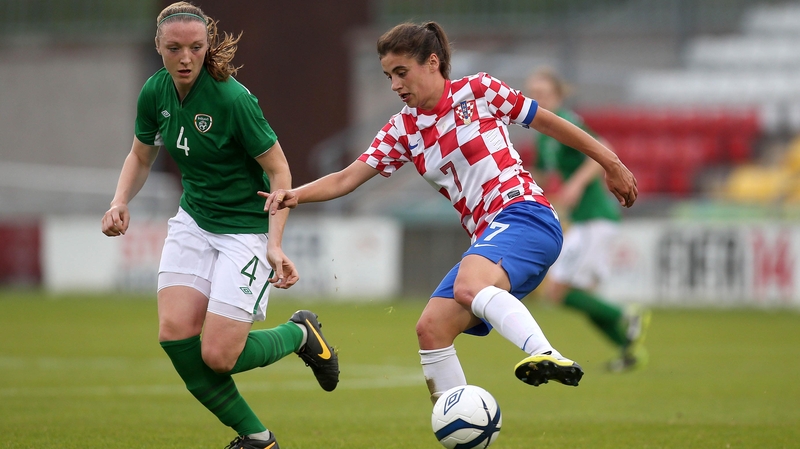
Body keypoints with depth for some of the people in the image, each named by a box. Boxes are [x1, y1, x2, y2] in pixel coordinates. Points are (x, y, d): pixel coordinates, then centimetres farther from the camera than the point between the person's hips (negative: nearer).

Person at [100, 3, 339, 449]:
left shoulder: (232, 98, -23)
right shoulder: (155, 93, -4)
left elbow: (279, 170, -16)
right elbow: (141, 157, 15)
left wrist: (275, 245, -24)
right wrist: (120, 202, -4)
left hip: (247, 227, -6)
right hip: (194, 222, 6)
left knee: (217, 356, -13)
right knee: (175, 333, -13)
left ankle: (301, 334, 20)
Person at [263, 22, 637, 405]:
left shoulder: (478, 92, 0)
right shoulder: (403, 131, 13)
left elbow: (546, 121, 8)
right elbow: (347, 179, 8)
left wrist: (609, 163, 14)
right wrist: (294, 195, -10)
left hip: (524, 214, -7)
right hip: (486, 239, 7)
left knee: (468, 286, -36)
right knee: (431, 328, -5)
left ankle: (545, 355, -57)